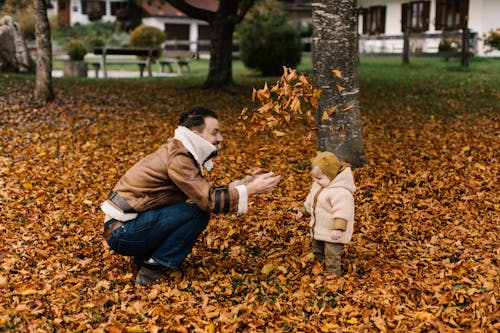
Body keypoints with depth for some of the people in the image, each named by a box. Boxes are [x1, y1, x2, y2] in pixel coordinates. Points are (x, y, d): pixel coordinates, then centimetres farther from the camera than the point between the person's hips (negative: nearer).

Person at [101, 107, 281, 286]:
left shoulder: (180, 152, 10)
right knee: (198, 212, -18)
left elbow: (206, 193, 11)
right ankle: (153, 270, -12)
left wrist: (243, 183, 3)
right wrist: (250, 190, -18)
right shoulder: (177, 158, -20)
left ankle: (146, 256, 9)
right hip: (122, 232, -10)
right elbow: (209, 201, -24)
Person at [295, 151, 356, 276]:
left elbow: (341, 211, -35)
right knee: (317, 251, 26)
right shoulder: (318, 186, 4)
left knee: (332, 256, -2)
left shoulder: (341, 192, -29)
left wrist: (338, 228, -42)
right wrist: (303, 212, 27)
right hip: (319, 230, 10)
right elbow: (310, 201, 19)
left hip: (332, 233, -10)